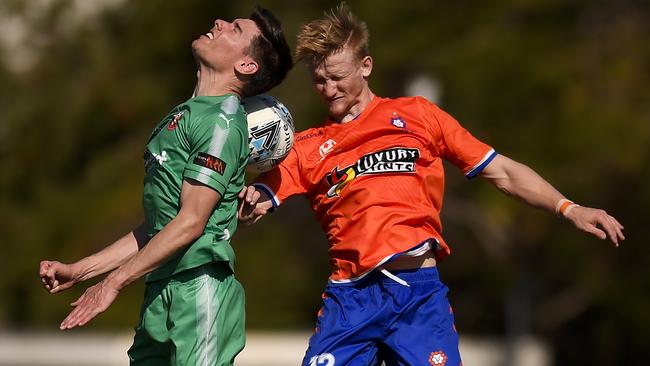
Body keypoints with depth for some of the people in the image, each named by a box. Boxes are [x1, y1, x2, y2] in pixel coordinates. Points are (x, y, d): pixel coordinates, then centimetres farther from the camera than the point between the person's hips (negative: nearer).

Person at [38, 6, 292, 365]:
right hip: (161, 293, 9)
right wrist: (77, 271, 17)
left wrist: (112, 283, -11)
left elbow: (191, 222, -15)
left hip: (200, 289, -9)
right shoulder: (183, 114, 20)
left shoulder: (222, 120, -8)